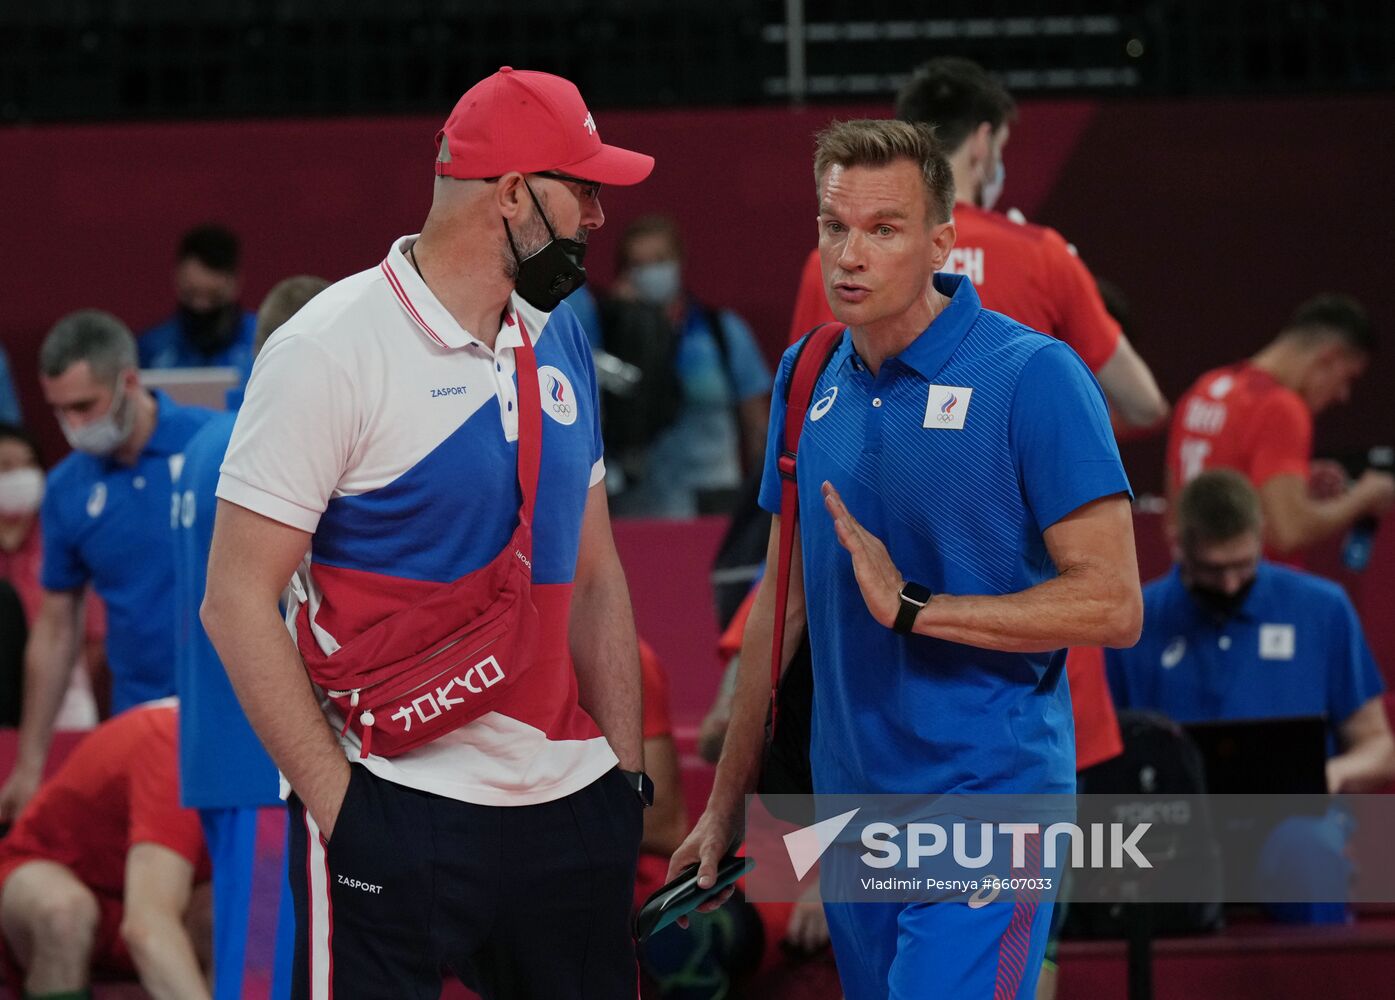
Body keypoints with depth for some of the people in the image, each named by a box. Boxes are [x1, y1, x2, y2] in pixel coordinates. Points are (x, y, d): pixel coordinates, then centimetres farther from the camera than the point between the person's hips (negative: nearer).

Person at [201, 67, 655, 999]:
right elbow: (237, 601, -11)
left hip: (569, 813, 6)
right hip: (397, 812, -6)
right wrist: (339, 807, -14)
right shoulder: (330, 350, -10)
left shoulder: (560, 339, 12)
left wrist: (627, 771, 12)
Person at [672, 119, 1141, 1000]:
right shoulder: (807, 380, 9)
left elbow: (1112, 606, -14)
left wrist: (912, 606, -19)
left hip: (985, 800, -6)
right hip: (848, 810, 6)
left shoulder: (1033, 378, -11)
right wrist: (727, 802, 19)